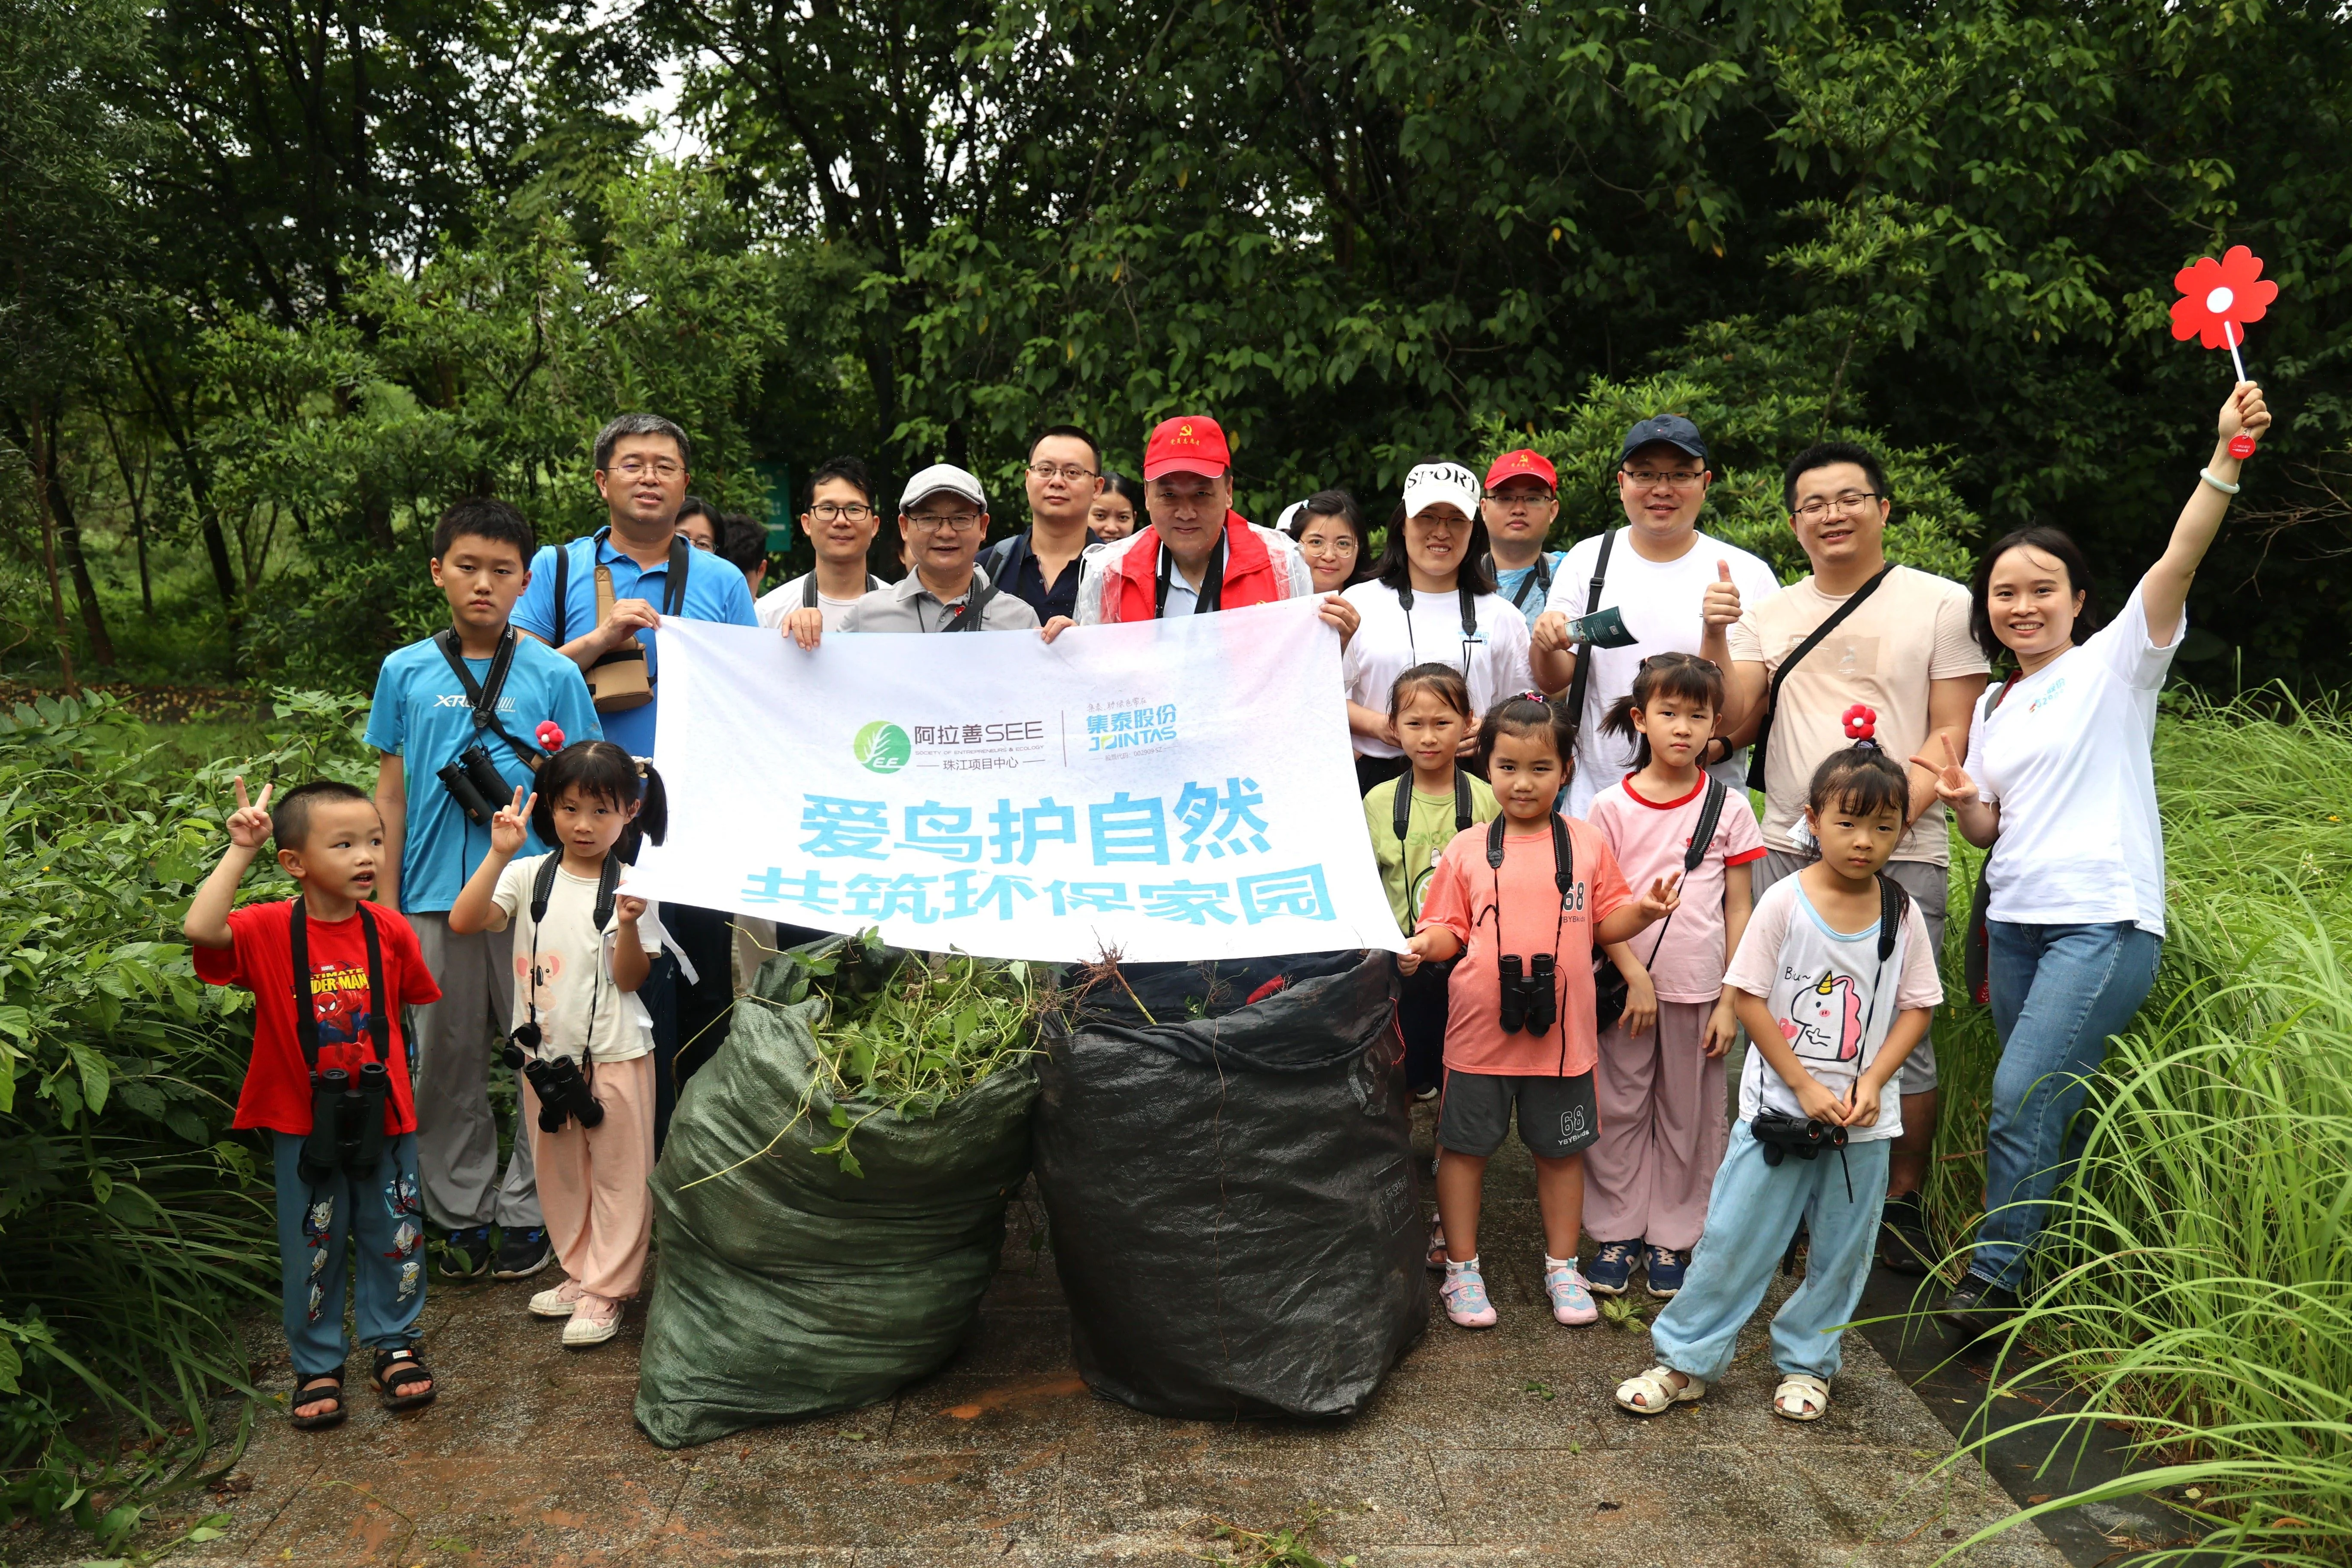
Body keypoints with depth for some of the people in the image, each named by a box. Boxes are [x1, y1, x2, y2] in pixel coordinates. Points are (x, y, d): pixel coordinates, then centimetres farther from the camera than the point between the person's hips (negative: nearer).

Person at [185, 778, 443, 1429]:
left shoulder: (390, 930, -5)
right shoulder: (270, 930, -13)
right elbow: (201, 930, -32)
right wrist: (239, 850, -28)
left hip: (383, 1116, 2)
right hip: (303, 1124, -2)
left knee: (394, 1236, 14)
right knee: (311, 1247, 12)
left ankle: (394, 1344, 34)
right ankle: (317, 1365, 29)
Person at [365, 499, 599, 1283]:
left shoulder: (554, 674, 2)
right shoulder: (405, 672, 7)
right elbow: (391, 792, 10)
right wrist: (385, 899, 8)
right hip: (435, 895, 2)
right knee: (447, 1059, 10)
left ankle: (526, 1210, 19)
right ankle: (463, 1210, 25)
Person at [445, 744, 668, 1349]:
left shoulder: (631, 887, -7)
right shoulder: (530, 875, -1)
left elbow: (630, 979, -9)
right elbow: (463, 921, -16)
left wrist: (629, 926, -27)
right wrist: (499, 854, -24)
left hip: (615, 1054, -3)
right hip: (545, 1051, 3)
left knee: (618, 1172, 4)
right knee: (559, 1171, 16)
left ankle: (606, 1289, 15)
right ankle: (581, 1273, 31)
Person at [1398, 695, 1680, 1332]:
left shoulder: (1588, 846, 2)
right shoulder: (1467, 850, -1)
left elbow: (1607, 922, 6)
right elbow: (1450, 928, 3)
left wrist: (1643, 911, -13)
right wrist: (1423, 945, -18)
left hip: (1562, 1029, 1)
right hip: (1480, 1028, -1)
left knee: (1561, 1150, 14)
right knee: (1464, 1146, 9)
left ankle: (1562, 1265, 33)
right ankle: (1462, 1267, 26)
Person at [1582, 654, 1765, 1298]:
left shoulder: (1729, 807, 0)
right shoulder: (1611, 807, -2)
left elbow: (1737, 909, 2)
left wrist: (1730, 1000, -1)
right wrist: (1633, 975, -11)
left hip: (1699, 987, 1)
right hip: (1625, 984, 0)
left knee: (1687, 1116, 9)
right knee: (1620, 1110, 7)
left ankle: (1670, 1237, 23)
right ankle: (1618, 1233, 21)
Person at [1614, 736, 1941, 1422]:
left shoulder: (1903, 914, -1)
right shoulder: (1785, 902, -10)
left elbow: (1917, 1007, 3)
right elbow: (1750, 998, -10)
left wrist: (1871, 1083, -11)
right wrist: (1806, 1087, -13)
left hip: (1863, 1117, 3)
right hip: (1779, 1105, -3)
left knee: (1841, 1250, 13)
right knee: (1735, 1237, 1)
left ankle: (1806, 1361, 32)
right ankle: (1685, 1359, 15)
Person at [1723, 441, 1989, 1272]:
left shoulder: (1943, 604, 5)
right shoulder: (1767, 614, 14)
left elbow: (1953, 735, 0)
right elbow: (1732, 729, 5)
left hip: (1901, 855, -3)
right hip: (1786, 851, 3)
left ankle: (1901, 1205, 17)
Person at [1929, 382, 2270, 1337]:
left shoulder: (2115, 665, 1)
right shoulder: (1991, 708, 16)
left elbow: (2179, 560, -15)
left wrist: (2225, 454, -27)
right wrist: (1962, 801, -4)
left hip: (2104, 923, -6)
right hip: (2015, 923, 6)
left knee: (2022, 1099, -13)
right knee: (2052, 1108, 9)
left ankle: (1994, 1281, -2)